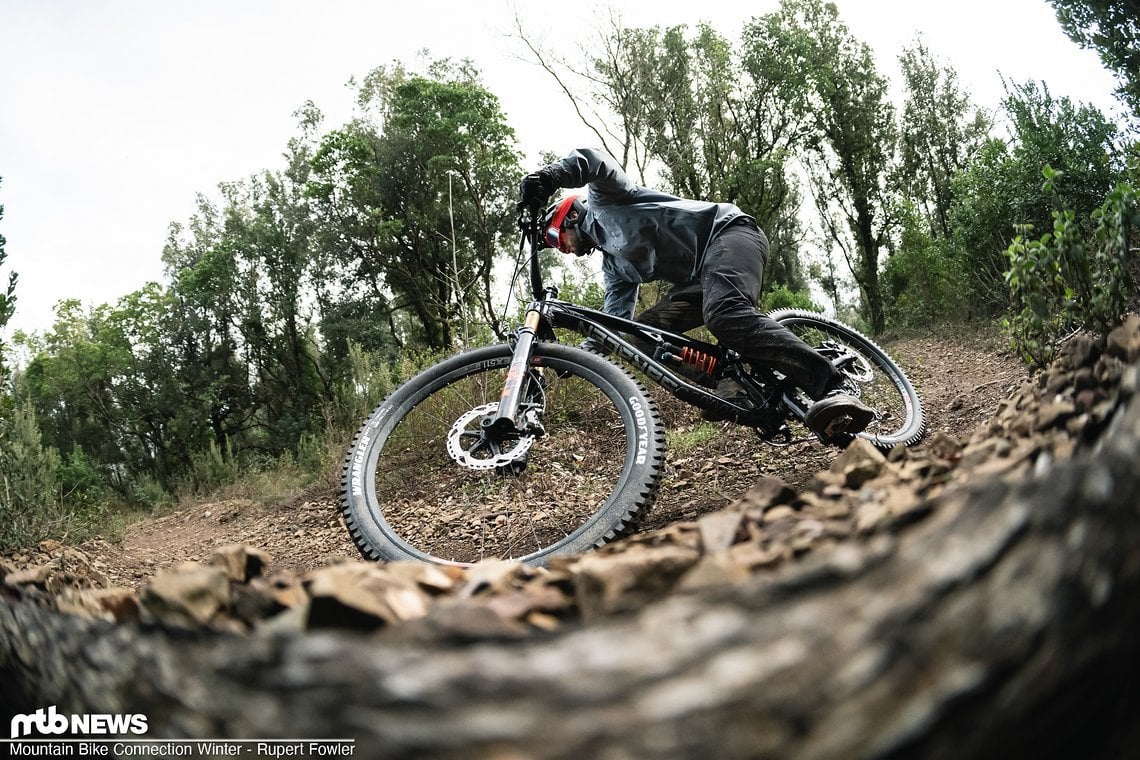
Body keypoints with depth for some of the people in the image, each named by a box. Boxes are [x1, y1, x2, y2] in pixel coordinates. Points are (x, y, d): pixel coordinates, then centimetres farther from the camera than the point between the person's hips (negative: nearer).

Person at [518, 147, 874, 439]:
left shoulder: (601, 202, 8)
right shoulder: (614, 264, 27)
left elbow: (592, 160, -15)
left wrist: (546, 177, -32)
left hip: (726, 232, -9)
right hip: (701, 277, 9)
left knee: (724, 313, -36)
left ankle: (833, 389, -43)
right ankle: (733, 391, -20)